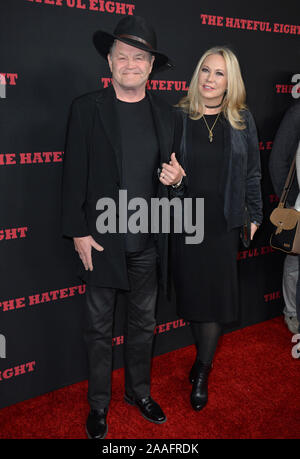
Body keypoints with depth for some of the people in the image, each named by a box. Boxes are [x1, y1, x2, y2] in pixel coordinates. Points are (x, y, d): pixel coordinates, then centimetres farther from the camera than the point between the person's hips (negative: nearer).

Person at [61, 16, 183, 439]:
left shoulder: (165, 113, 6)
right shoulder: (87, 108, -4)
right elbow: (74, 174, -6)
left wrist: (176, 177, -8)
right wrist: (78, 232, -9)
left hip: (149, 242, 3)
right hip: (101, 240, -3)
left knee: (143, 322, 17)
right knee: (99, 327, 11)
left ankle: (139, 391, 39)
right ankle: (99, 403, 32)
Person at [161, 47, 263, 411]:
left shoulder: (242, 120, 4)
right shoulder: (177, 117, 0)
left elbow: (252, 172, 8)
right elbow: (162, 163, 5)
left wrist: (254, 215, 7)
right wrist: (166, 173, -18)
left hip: (224, 223, 1)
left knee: (216, 293, 2)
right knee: (192, 291, 7)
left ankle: (201, 373, 19)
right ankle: (205, 360, 31)